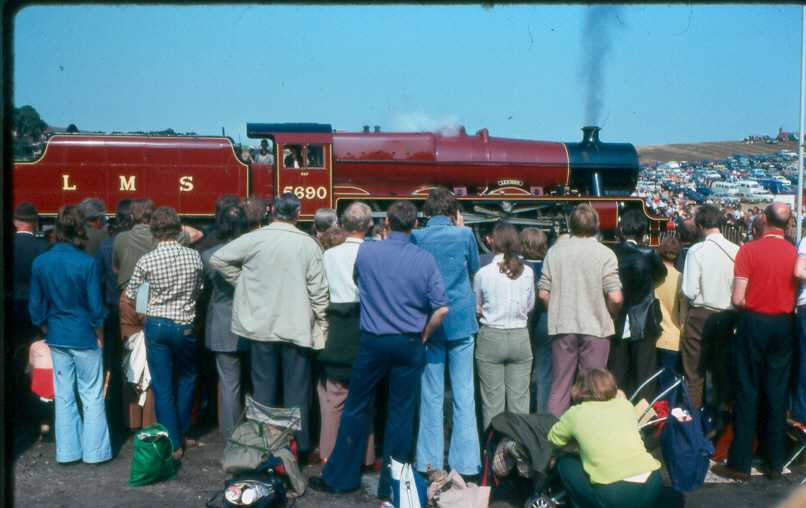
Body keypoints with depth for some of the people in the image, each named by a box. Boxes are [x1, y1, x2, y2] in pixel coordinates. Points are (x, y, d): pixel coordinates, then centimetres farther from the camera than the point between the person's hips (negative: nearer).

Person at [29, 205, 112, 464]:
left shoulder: (40, 262, -3)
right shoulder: (87, 263, -16)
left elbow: (36, 306, 3)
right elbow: (96, 307, -13)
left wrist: (47, 330, 17)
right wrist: (100, 335, 2)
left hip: (57, 337, 4)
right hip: (84, 336, -4)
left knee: (63, 395, 13)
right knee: (92, 395, 6)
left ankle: (67, 451, 20)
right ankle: (94, 450, 12)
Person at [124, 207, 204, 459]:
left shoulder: (147, 261, -9)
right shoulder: (194, 256, -7)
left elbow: (130, 294, 2)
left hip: (156, 325, -1)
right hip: (184, 326, 1)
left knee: (162, 387, 7)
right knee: (186, 379, 21)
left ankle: (173, 444, 10)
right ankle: (181, 433, 28)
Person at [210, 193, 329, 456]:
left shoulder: (254, 239, -5)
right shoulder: (308, 244, -5)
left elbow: (217, 259, -1)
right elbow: (318, 289, -4)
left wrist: (243, 281, 9)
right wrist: (322, 325, 5)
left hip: (261, 325, 1)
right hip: (297, 327, 0)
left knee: (264, 389, 12)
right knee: (297, 391, 8)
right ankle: (299, 446, 14)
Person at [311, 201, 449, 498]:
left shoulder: (365, 252, -5)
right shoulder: (425, 259, -7)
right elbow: (441, 308, -11)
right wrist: (424, 335, 4)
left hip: (373, 341, 0)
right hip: (409, 344, 0)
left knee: (356, 409, 13)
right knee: (401, 414, 9)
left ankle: (340, 477, 23)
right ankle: (392, 485, 18)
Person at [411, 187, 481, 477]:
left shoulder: (416, 237, -2)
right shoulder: (464, 234, -5)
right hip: (461, 322, -1)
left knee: (431, 396, 8)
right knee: (464, 394, 4)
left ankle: (430, 462, 12)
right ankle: (465, 463, 5)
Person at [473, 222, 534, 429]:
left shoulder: (483, 273, -9)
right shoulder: (527, 272, -3)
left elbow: (477, 308, 3)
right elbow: (530, 306, 8)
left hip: (491, 338, -2)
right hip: (520, 337, 2)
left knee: (492, 400, 6)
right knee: (519, 399, 9)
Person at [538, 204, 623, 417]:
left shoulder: (555, 251, 1)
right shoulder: (604, 254, -8)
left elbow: (543, 293, 0)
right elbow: (615, 297, -13)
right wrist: (610, 314, 6)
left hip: (562, 327, 3)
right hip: (595, 327, -2)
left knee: (559, 387, 10)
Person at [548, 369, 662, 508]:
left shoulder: (576, 413, 7)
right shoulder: (625, 404, 15)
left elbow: (552, 439, 22)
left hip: (617, 495, -4)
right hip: (654, 486, 4)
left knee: (564, 463, 17)